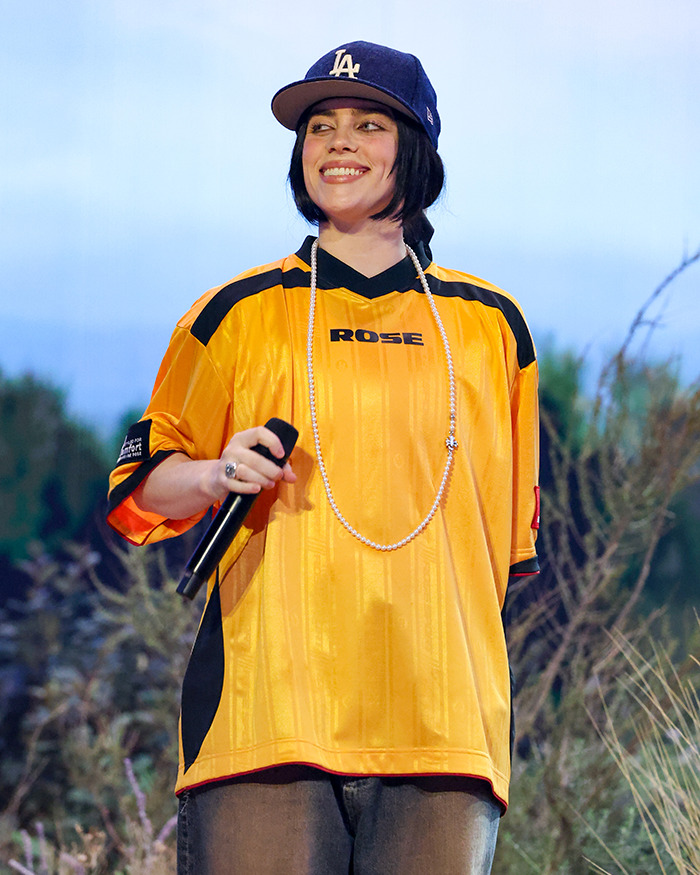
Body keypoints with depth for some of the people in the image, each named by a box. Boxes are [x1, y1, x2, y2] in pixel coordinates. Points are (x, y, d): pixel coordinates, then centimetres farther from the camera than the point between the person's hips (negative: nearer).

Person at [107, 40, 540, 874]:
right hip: (266, 704, -1)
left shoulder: (489, 324, 15)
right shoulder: (240, 312, 10)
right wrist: (220, 474, -7)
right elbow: (141, 485, 13)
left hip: (443, 722, 2)